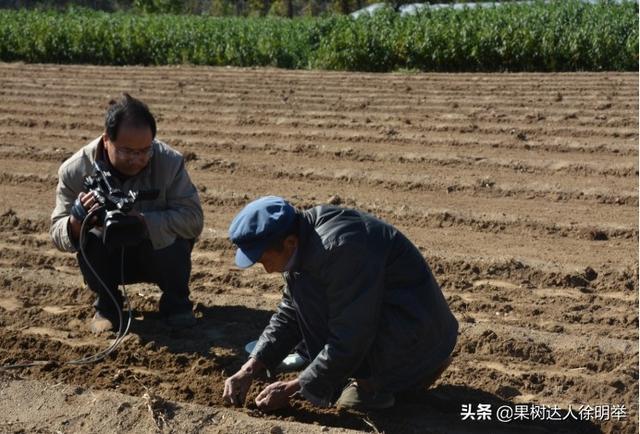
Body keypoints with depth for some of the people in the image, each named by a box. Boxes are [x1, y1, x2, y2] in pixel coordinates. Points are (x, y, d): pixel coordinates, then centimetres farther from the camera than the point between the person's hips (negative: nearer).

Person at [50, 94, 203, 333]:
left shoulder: (170, 162, -23)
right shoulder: (75, 170, -21)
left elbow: (193, 219, -28)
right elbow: (58, 233, -16)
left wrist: (139, 220, -41)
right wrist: (76, 221, -42)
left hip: (157, 254, 0)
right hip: (108, 260, 1)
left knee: (173, 238, -33)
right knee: (88, 240, -31)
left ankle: (176, 302, 0)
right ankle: (107, 304, 0)